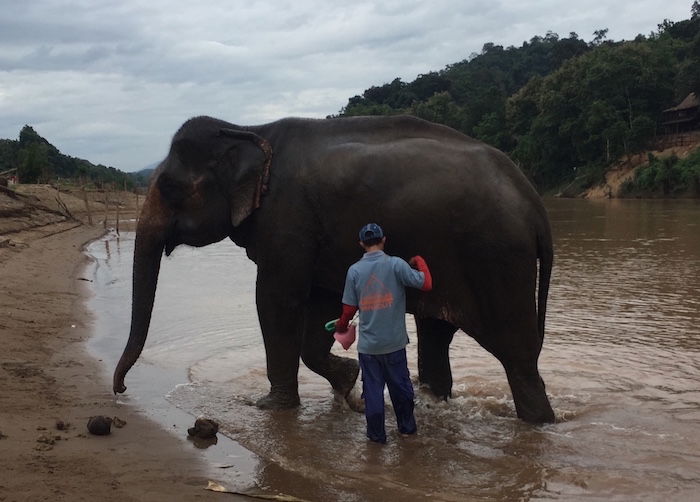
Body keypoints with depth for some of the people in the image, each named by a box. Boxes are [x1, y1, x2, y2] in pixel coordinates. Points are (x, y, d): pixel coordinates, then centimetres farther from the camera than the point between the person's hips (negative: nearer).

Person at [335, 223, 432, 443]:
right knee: (400, 386, 16)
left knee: (372, 389, 9)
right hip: (394, 342, 0)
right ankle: (407, 426, 30)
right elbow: (426, 284, -11)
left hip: (367, 344, 0)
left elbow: (349, 309, -2)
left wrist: (341, 326, 17)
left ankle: (376, 433, 15)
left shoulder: (354, 270, -5)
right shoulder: (395, 264, -10)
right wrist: (420, 262, 6)